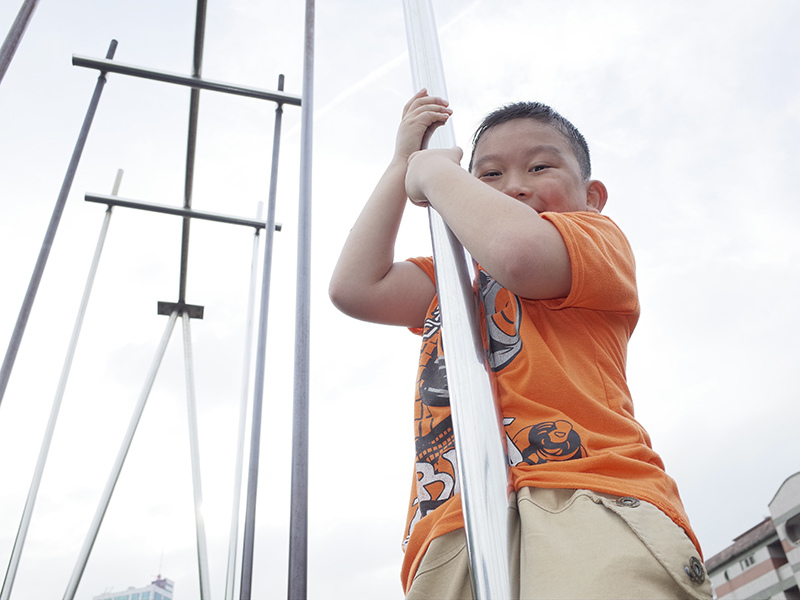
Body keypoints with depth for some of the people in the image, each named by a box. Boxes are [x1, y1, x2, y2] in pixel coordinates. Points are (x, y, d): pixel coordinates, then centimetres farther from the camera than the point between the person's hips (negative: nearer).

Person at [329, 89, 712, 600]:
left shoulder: (597, 237, 15)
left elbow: (519, 252, -11)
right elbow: (355, 288, 16)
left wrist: (435, 172, 7)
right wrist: (403, 164, 23)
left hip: (584, 505, -5)